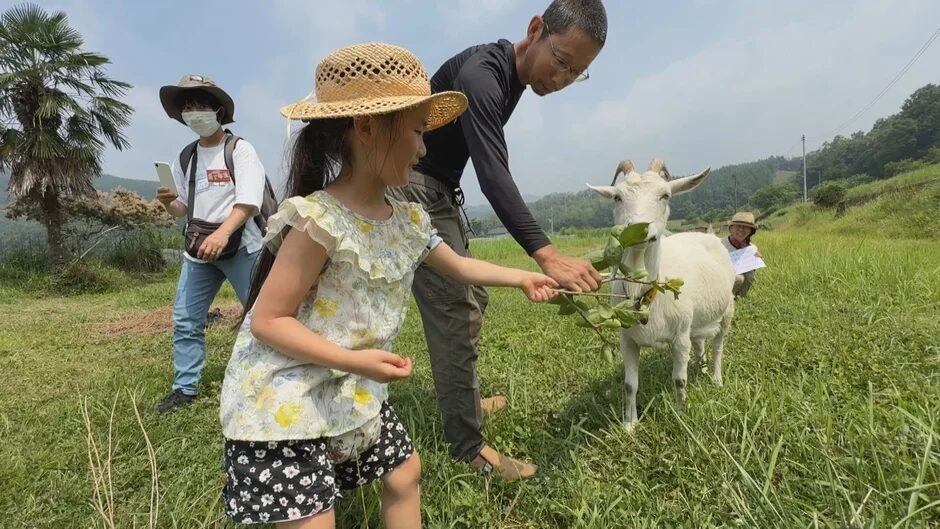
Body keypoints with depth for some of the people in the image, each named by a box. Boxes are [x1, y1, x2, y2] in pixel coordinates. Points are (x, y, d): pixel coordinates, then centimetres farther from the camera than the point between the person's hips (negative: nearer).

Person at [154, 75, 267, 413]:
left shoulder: (240, 150, -6)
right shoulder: (184, 158, 12)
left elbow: (248, 203, -17)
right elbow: (184, 210, 16)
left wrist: (222, 233, -31)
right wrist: (168, 202, -7)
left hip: (240, 247, -6)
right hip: (198, 249, 6)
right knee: (185, 320, 8)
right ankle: (185, 388, 21)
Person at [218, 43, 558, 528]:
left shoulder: (407, 220, -1)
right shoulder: (318, 221, -26)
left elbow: (458, 266, 14)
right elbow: (267, 320, -22)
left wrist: (522, 278, 14)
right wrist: (352, 360, -30)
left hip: (352, 395, 8)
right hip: (284, 403, -7)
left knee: (404, 472, 20)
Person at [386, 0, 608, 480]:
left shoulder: (513, 76, 8)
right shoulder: (481, 74, -23)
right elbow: (493, 174, -37)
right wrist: (546, 255, -46)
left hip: (439, 191, 10)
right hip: (412, 187, -10)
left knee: (469, 298, 14)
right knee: (454, 310, -13)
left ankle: (465, 402, 28)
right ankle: (468, 445, -3)